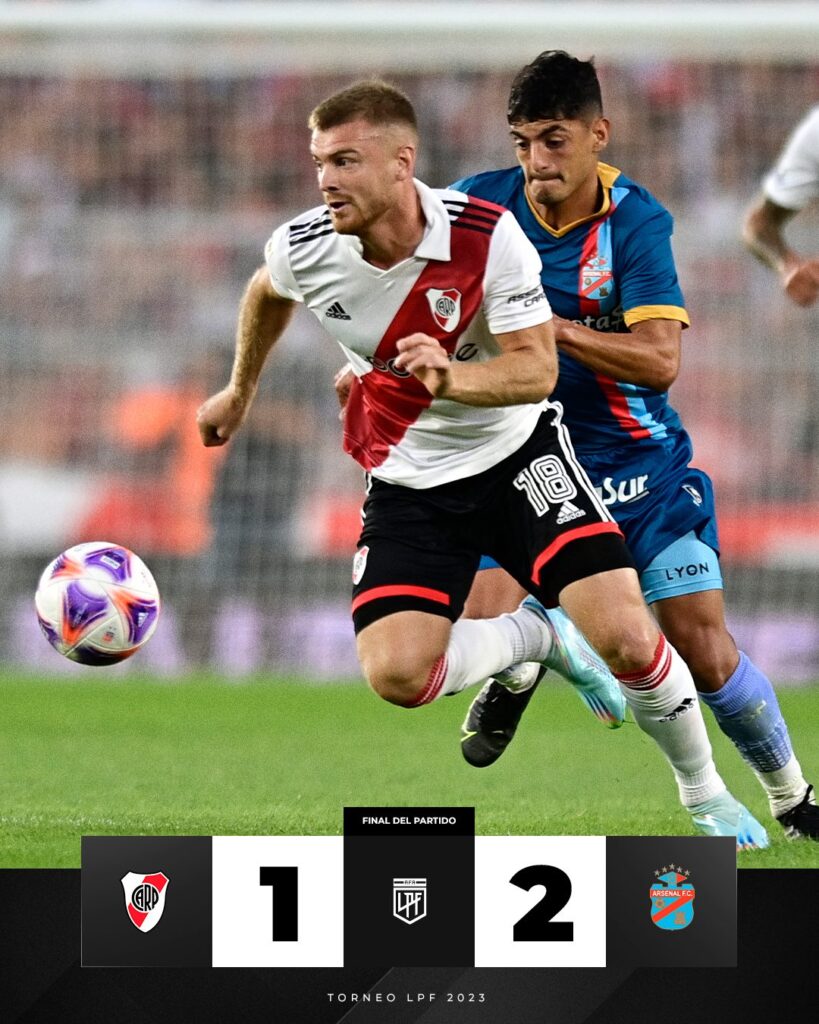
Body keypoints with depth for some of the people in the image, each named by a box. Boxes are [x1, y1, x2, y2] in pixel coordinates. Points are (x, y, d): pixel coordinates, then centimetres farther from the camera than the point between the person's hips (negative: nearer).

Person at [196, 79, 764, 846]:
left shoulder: (486, 235, -22)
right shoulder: (304, 249, -13)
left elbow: (537, 369, -21)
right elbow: (266, 293, 12)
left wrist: (450, 377, -41)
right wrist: (240, 391, 27)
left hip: (516, 451, -2)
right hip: (409, 483, 2)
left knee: (623, 635, -19)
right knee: (397, 674, -20)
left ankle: (703, 793, 10)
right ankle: (534, 637, 13)